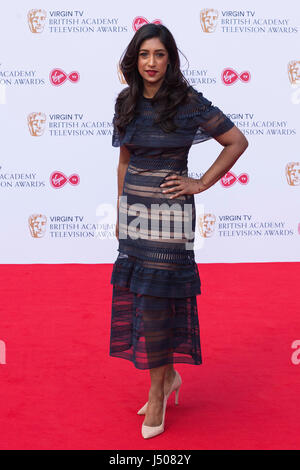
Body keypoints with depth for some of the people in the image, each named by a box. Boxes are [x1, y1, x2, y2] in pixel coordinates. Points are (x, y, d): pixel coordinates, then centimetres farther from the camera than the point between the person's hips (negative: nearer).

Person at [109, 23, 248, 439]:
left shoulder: (189, 102, -8)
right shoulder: (127, 103, 7)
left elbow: (237, 142, -3)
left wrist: (201, 184, -6)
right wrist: (120, 213, 16)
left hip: (169, 213, -5)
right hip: (133, 209, 6)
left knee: (157, 300, -3)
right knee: (135, 296, 8)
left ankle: (158, 389, 13)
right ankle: (168, 375, 27)